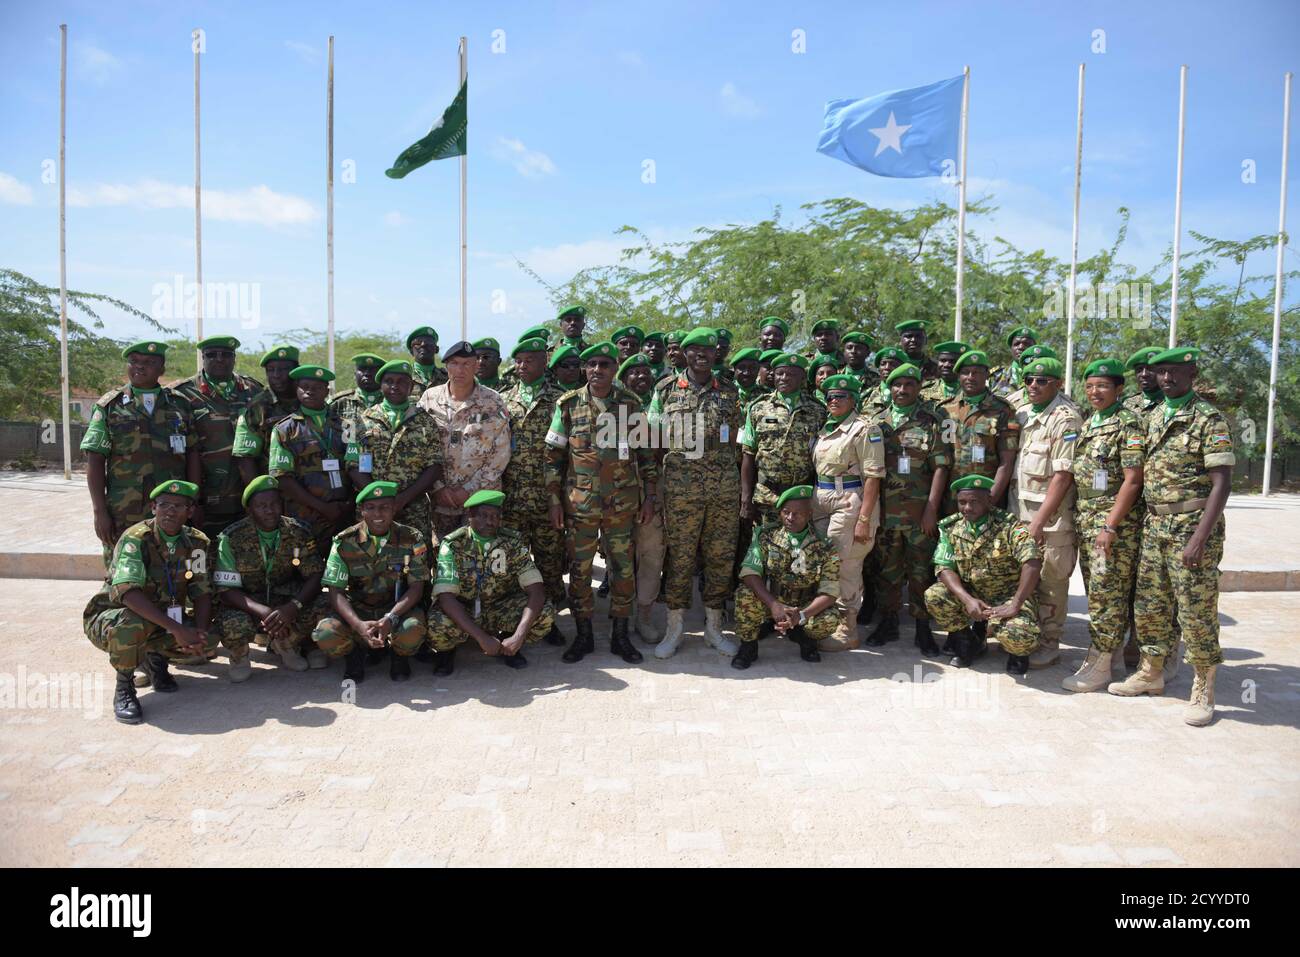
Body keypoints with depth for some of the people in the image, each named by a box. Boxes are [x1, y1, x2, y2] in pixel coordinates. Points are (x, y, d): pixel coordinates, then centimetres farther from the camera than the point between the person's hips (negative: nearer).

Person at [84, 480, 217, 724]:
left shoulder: (197, 542, -5)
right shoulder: (136, 539, -21)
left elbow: (202, 591, -4)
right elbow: (126, 592, -34)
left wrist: (198, 634, -24)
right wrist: (176, 629, -41)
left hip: (162, 619, 5)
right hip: (110, 616, -4)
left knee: (209, 639, -20)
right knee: (132, 625, -39)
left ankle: (157, 656, 11)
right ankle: (124, 687, -12)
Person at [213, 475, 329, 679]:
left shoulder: (299, 532, -10)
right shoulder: (231, 539, -16)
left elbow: (315, 576, -12)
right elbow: (226, 590, -18)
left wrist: (293, 606, -32)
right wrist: (263, 612, -35)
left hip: (285, 596, 2)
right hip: (246, 601, -2)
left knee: (321, 609, -26)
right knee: (234, 625, -36)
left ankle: (285, 643, 7)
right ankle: (239, 654, 4)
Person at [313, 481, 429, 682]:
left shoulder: (412, 539, -8)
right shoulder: (344, 542, -7)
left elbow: (416, 588, -10)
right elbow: (336, 592, -11)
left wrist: (390, 619, -28)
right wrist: (359, 625, -29)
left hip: (398, 609, -1)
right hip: (357, 611, 1)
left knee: (413, 630, -35)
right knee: (325, 634, -29)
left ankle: (398, 655, 4)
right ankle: (354, 654, 7)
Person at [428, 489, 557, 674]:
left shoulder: (512, 543, -11)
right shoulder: (452, 544, -17)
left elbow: (536, 590, -19)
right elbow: (445, 596, -27)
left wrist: (519, 636, -33)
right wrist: (482, 637, -36)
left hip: (500, 609, 2)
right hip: (461, 612, -2)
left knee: (545, 614, -24)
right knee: (436, 625, -36)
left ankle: (504, 646, 5)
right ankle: (447, 649, 2)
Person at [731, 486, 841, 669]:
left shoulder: (824, 548, -12)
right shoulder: (766, 535, -10)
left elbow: (829, 592, -14)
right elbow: (749, 572, -18)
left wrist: (801, 616, -32)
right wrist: (773, 605, -33)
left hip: (804, 607, 0)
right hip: (768, 601, 0)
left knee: (829, 621, -30)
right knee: (745, 595, -31)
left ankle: (803, 636, 8)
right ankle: (748, 646, -4)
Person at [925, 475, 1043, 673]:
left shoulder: (1009, 525, -17)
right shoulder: (951, 527, -3)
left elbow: (1033, 563, -29)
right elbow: (944, 567, -9)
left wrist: (1015, 605, -33)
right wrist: (967, 599, -25)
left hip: (1009, 595, -4)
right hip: (971, 593, 5)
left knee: (1018, 635, -33)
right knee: (933, 596, -21)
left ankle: (1017, 653, 10)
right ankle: (969, 643, 8)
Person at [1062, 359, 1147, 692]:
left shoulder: (1129, 423, -9)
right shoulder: (1088, 425, 15)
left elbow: (1133, 481, -15)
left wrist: (1110, 527, -19)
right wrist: (1081, 520, 12)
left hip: (1114, 518, -8)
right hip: (1085, 518, 8)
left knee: (1107, 591, -4)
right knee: (1095, 590, 12)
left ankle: (1100, 668, 2)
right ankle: (1096, 654, 21)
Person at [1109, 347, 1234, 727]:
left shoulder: (1209, 419, -9)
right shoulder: (1153, 419, 12)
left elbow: (1222, 482, -14)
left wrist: (1200, 537, -21)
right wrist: (1145, 521, 11)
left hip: (1192, 524, -6)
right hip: (1154, 524, 7)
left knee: (1196, 609, -2)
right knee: (1149, 603, 12)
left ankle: (1203, 690, 11)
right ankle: (1151, 673, 27)